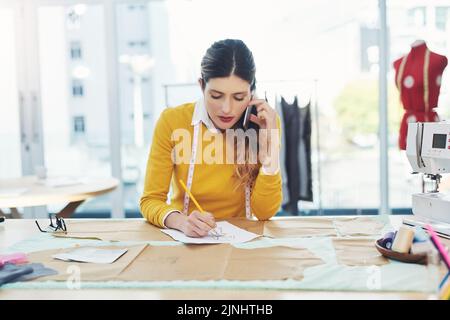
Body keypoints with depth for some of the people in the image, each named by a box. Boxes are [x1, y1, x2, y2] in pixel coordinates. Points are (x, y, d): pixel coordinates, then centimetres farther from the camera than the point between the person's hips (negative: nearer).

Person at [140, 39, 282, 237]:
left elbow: (264, 212, -9)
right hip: (185, 239, 0)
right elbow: (150, 200, -8)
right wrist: (181, 222, -28)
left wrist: (270, 145, -19)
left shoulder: (264, 123, -9)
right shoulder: (172, 122, -12)